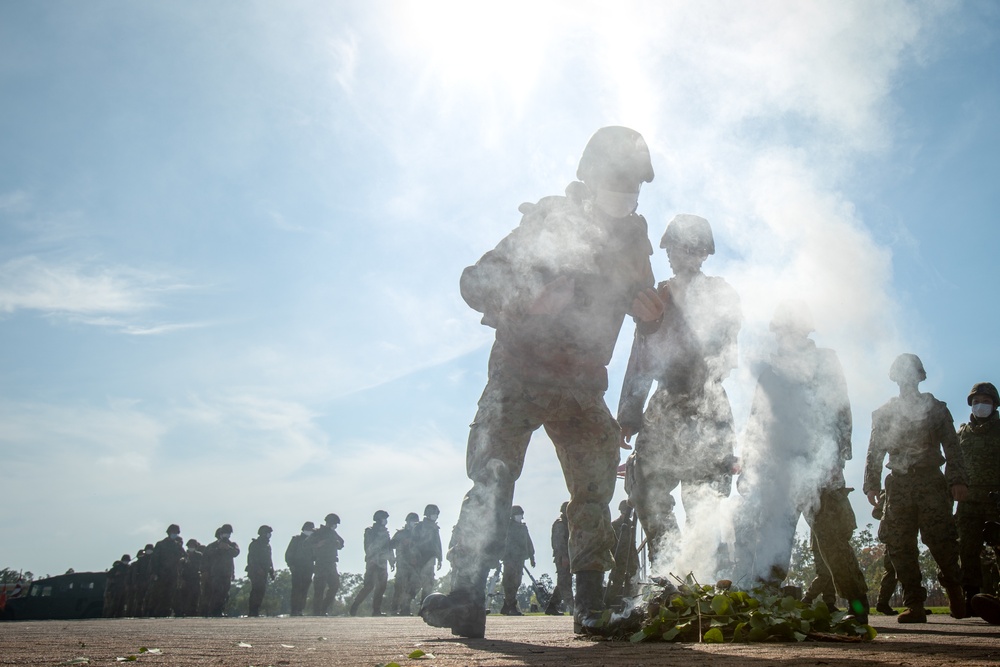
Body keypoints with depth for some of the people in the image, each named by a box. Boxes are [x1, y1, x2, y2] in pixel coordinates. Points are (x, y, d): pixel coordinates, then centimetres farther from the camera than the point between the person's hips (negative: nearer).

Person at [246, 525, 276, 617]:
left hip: (264, 573, 8)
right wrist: (258, 569, -22)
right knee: (256, 591, -13)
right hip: (255, 573, -8)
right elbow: (251, 559, -13)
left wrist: (271, 572, 13)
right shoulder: (255, 544, -4)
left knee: (261, 591, 5)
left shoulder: (267, 545, 19)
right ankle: (253, 612, -12)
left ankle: (256, 612, 10)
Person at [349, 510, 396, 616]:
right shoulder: (369, 531, -2)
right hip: (372, 562, -6)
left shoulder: (385, 532, 16)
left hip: (382, 563, 7)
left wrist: (392, 561, 13)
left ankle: (376, 610, 8)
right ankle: (354, 607, -4)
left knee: (381, 587, 2)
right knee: (369, 585, -13)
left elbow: (389, 547, 18)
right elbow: (370, 548, -11)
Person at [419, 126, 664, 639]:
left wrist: (650, 310, -7)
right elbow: (475, 282, -8)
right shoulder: (546, 222, -4)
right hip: (518, 376, -4)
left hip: (582, 388, 4)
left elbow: (644, 305, 19)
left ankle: (591, 604, 8)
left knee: (594, 487, 0)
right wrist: (530, 299, -27)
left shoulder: (633, 238, 9)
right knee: (491, 480, -15)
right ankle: (466, 595, -15)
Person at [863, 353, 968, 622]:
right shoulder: (884, 413, 16)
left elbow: (952, 448, 6)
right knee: (900, 546, -5)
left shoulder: (936, 408, 13)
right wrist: (872, 484, 3)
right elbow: (875, 452, 13)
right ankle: (914, 605, -1)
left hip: (932, 483, -2)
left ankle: (953, 586, 18)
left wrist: (957, 480, -7)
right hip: (899, 485, 2)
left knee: (941, 539, -10)